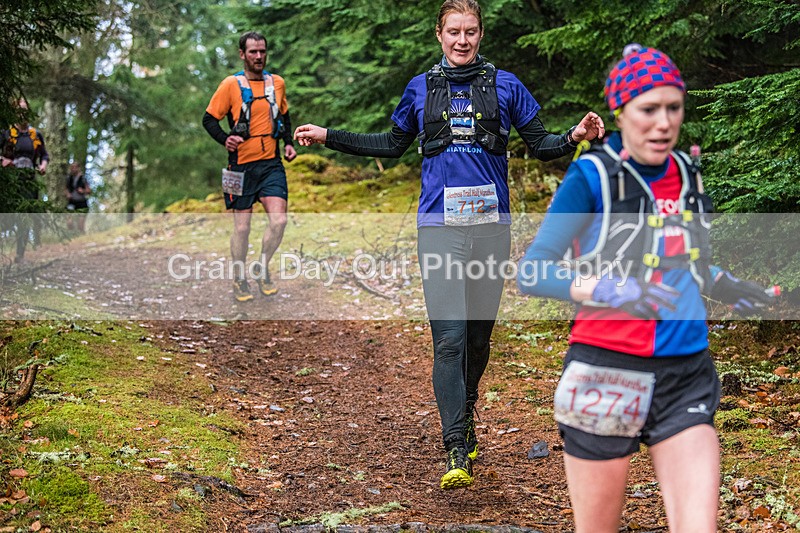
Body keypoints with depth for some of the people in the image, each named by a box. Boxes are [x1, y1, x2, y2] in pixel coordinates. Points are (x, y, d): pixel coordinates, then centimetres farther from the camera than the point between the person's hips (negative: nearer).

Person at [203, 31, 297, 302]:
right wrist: (224, 139, -17)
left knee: (279, 220, -10)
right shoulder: (231, 84, -4)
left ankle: (262, 269, 14)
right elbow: (209, 118, 0)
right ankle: (240, 279, 22)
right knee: (242, 226, 3)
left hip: (271, 164, 3)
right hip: (242, 165, -3)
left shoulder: (277, 83, 8)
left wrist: (288, 143, 8)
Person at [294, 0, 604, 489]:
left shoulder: (505, 85, 7)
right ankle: (458, 449, -10)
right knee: (449, 336, -9)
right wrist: (328, 137, 19)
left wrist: (574, 137, -11)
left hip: (491, 224, 1)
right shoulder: (421, 88, 10)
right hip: (440, 227, -1)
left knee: (480, 332, 9)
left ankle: (465, 410, 33)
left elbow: (540, 144, 10)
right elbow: (393, 145, 23)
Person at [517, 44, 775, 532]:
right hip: (608, 375, -4)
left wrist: (726, 287, 5)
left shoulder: (686, 173, 8)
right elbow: (530, 272, -12)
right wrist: (608, 291, -26)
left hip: (687, 377, 5)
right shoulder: (591, 176, -9)